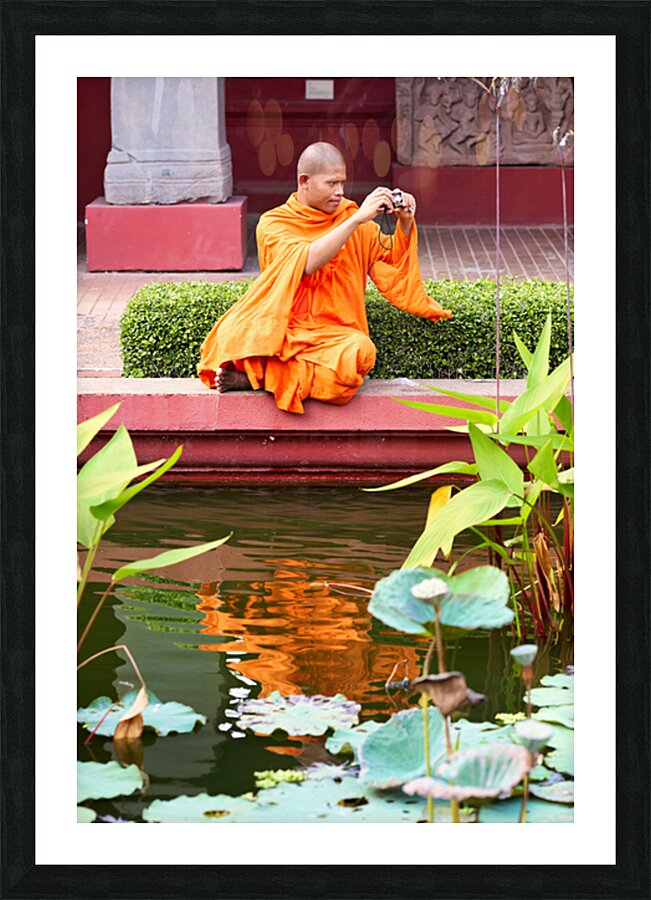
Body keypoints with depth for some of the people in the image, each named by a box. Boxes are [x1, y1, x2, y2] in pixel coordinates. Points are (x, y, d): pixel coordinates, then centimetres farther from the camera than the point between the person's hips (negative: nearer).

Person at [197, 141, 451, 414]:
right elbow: (306, 262, -17)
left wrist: (405, 223, 1)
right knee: (233, 334, -37)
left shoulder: (350, 215, 15)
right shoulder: (273, 223, 2)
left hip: (332, 334, 4)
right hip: (278, 328, -4)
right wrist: (357, 220, -19)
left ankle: (257, 376, -23)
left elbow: (391, 260, 19)